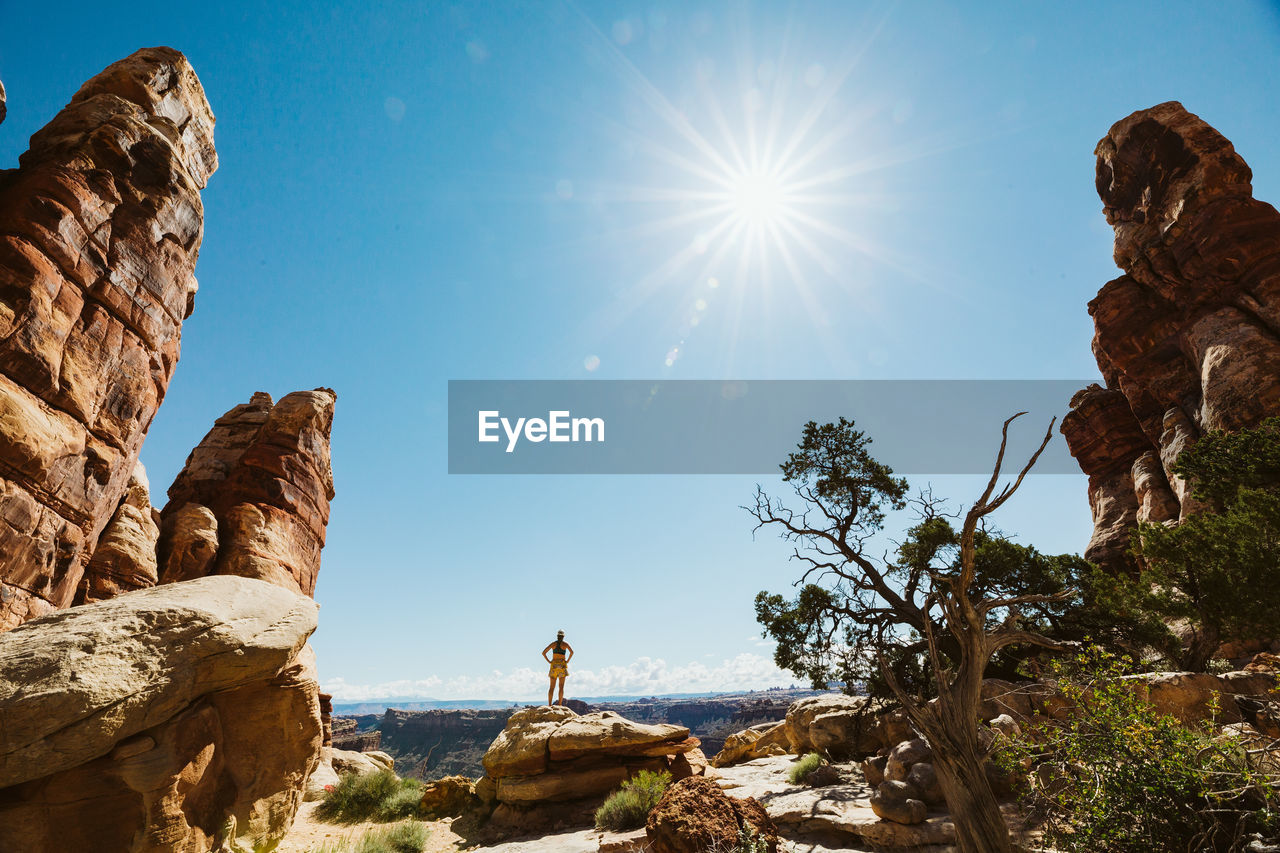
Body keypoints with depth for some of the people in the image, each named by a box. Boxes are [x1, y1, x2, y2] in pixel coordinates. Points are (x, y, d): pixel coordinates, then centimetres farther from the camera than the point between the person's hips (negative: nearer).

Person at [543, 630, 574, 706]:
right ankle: (560, 705, -7)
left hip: (554, 665, 2)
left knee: (552, 687, 3)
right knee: (561, 687, 0)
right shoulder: (565, 644, 0)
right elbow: (571, 652, -17)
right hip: (562, 665, -2)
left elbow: (543, 652, 1)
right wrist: (567, 661, -7)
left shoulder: (553, 644, 7)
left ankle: (549, 705, -8)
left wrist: (549, 661, 3)